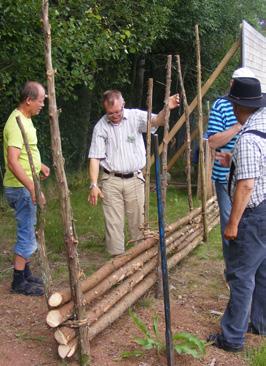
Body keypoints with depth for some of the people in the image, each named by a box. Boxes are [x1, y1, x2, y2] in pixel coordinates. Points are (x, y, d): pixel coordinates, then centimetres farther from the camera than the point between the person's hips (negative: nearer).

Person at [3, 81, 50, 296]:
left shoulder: (25, 119, 11)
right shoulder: (17, 124, -22)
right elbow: (13, 162, -30)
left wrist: (39, 165, 20)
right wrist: (32, 187, -34)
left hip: (26, 187, 10)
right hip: (21, 188, -10)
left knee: (28, 231, 17)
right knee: (27, 234, -3)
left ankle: (26, 274, 29)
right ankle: (19, 282, 9)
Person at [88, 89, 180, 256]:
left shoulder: (135, 116, -2)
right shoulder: (100, 126, -2)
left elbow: (156, 121, -19)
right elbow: (95, 158, -4)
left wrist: (166, 109, -41)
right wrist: (94, 184, -12)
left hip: (135, 179, 1)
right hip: (111, 181, 0)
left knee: (139, 220, 9)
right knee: (113, 223, 3)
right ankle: (117, 257, 14)